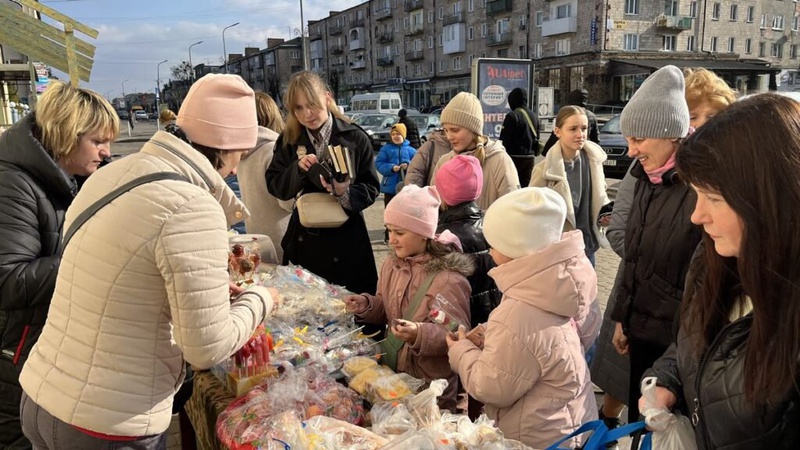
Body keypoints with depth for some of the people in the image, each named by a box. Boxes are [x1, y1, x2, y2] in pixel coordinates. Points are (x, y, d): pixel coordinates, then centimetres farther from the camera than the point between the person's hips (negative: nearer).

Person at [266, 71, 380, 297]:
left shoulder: (355, 138, -7)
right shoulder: (289, 140, 2)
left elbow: (371, 188, -5)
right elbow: (275, 186, -1)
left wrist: (346, 193, -25)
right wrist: (298, 168, -18)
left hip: (346, 240, -2)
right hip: (303, 239, 3)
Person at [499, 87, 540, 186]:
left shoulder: (512, 116, -12)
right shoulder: (534, 116, 10)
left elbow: (504, 140, -13)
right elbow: (537, 138, 16)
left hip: (514, 157, -6)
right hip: (529, 158, 6)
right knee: (525, 185, 9)